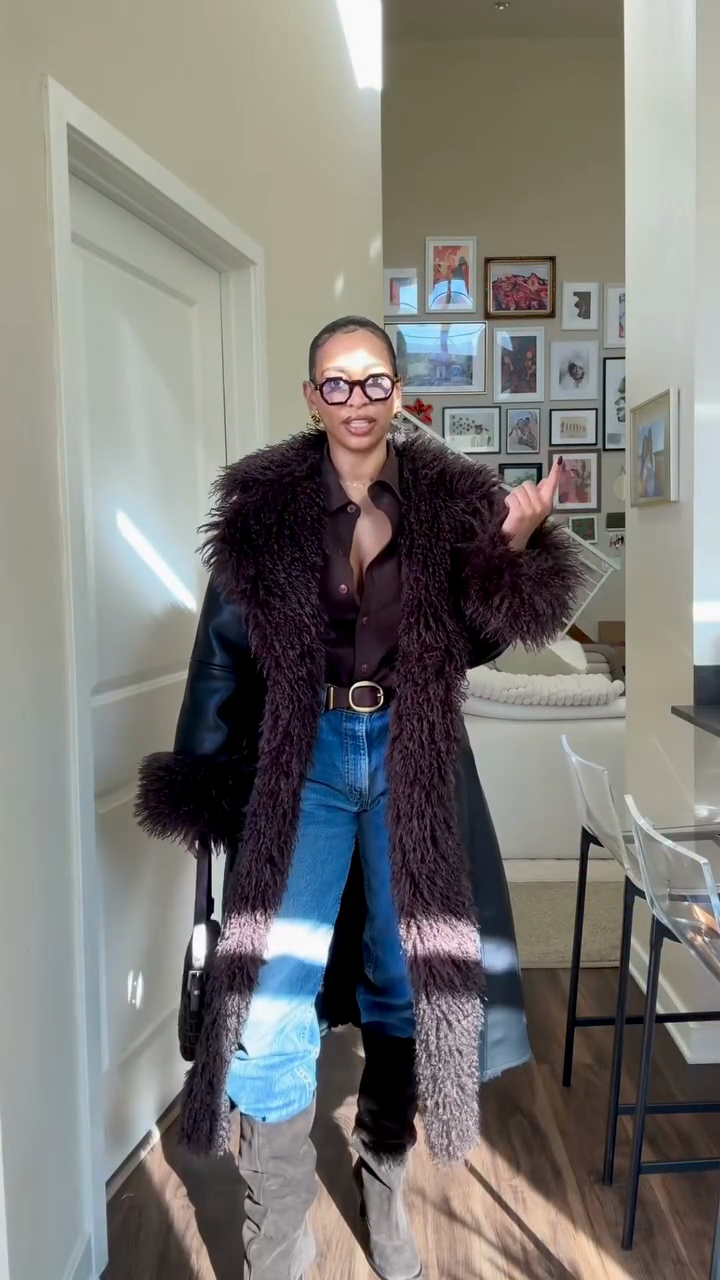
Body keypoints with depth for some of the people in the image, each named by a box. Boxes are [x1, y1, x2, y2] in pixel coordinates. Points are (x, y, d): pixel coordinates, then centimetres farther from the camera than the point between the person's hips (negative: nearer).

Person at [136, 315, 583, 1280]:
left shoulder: (447, 497, -1)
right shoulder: (266, 501, -3)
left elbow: (474, 641, 1)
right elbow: (226, 648, 1)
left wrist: (514, 550, -16)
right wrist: (200, 780, 4)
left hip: (410, 760, 2)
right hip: (304, 761, -1)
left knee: (408, 985, 12)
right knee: (273, 1001, -5)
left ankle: (383, 1190, 39)